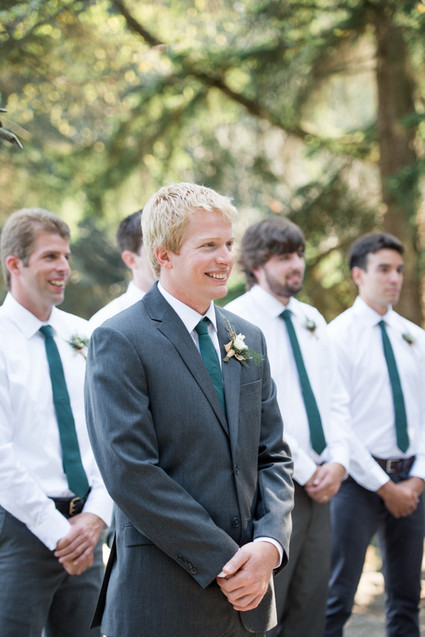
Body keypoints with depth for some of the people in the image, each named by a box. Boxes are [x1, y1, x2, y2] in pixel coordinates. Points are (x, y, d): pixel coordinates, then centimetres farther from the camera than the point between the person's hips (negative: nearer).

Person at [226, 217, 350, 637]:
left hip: (319, 483, 7)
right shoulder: (238, 321, -10)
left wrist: (337, 461, -2)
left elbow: (336, 398, 14)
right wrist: (306, 472, -12)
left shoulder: (311, 319, 14)